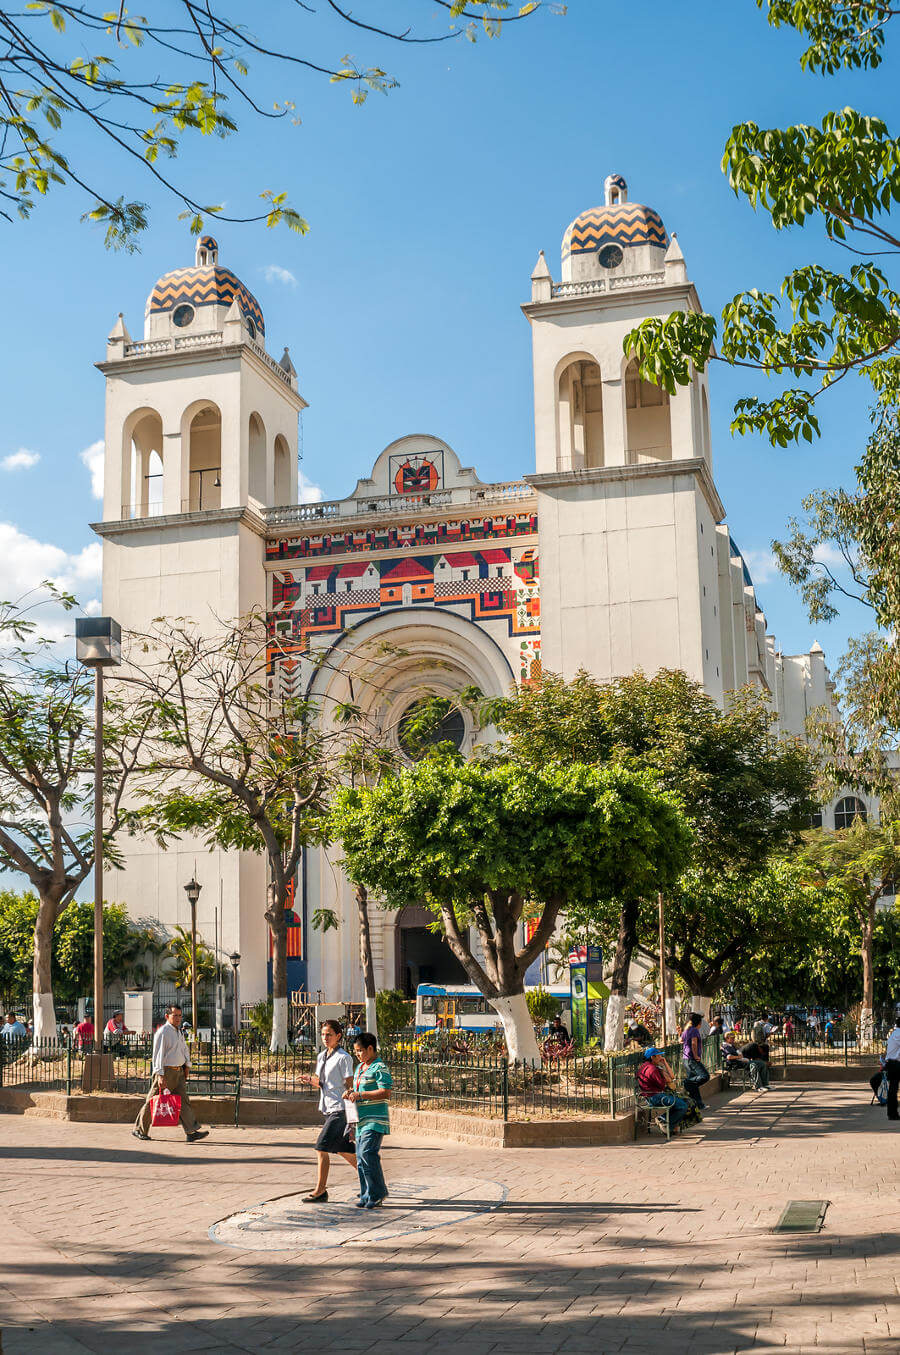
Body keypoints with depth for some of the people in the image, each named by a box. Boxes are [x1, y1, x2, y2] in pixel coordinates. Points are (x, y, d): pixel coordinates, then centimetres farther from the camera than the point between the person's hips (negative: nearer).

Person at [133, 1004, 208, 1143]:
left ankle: (191, 1132, -8)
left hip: (178, 1071, 7)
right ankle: (139, 1129, 17)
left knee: (183, 1100, -2)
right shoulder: (162, 1033, -13)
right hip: (165, 1071, -7)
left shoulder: (179, 1031, 14)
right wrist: (160, 1075, -25)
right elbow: (158, 1054, -19)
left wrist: (186, 1065, 21)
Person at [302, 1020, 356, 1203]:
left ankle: (320, 1191, -6)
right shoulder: (321, 1057, 13)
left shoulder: (343, 1058, -11)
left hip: (339, 1109, -8)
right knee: (343, 1150, 15)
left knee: (322, 1148, -12)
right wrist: (313, 1080, -3)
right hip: (328, 1109, 8)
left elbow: (349, 1086, -12)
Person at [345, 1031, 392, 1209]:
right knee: (360, 1158, 9)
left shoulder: (379, 1068, -10)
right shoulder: (360, 1068, 18)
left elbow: (385, 1093, -19)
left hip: (375, 1121, -9)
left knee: (367, 1153, -17)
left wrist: (361, 1095, -20)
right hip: (362, 1120, 9)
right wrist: (350, 1094, 9)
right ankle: (366, 1196, 16)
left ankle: (377, 1194, -9)